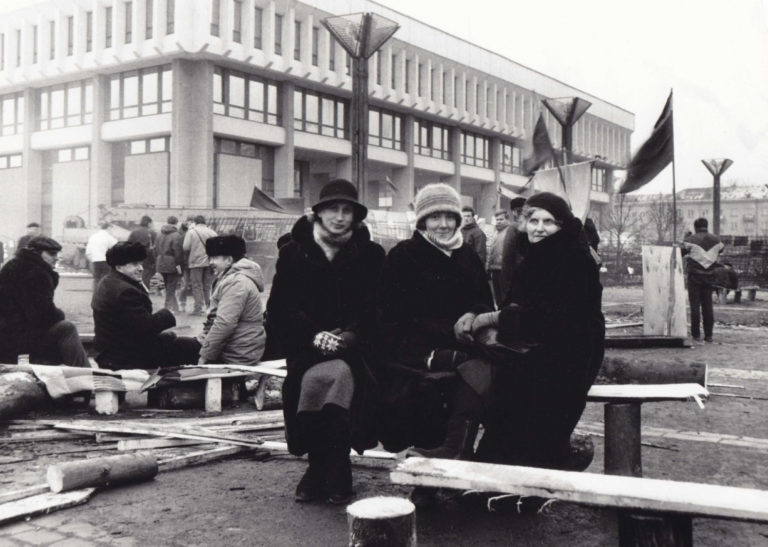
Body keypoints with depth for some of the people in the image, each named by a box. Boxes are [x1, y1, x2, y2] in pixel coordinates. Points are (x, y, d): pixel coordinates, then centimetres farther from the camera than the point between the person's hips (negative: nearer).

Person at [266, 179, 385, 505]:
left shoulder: (370, 255, 9)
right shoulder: (294, 252, 8)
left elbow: (376, 308, 2)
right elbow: (279, 307, 1)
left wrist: (349, 336, -16)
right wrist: (314, 335, -15)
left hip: (353, 347, 0)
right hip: (305, 347, 0)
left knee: (340, 374, -32)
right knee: (315, 377, -30)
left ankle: (334, 467, -15)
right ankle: (323, 467, -11)